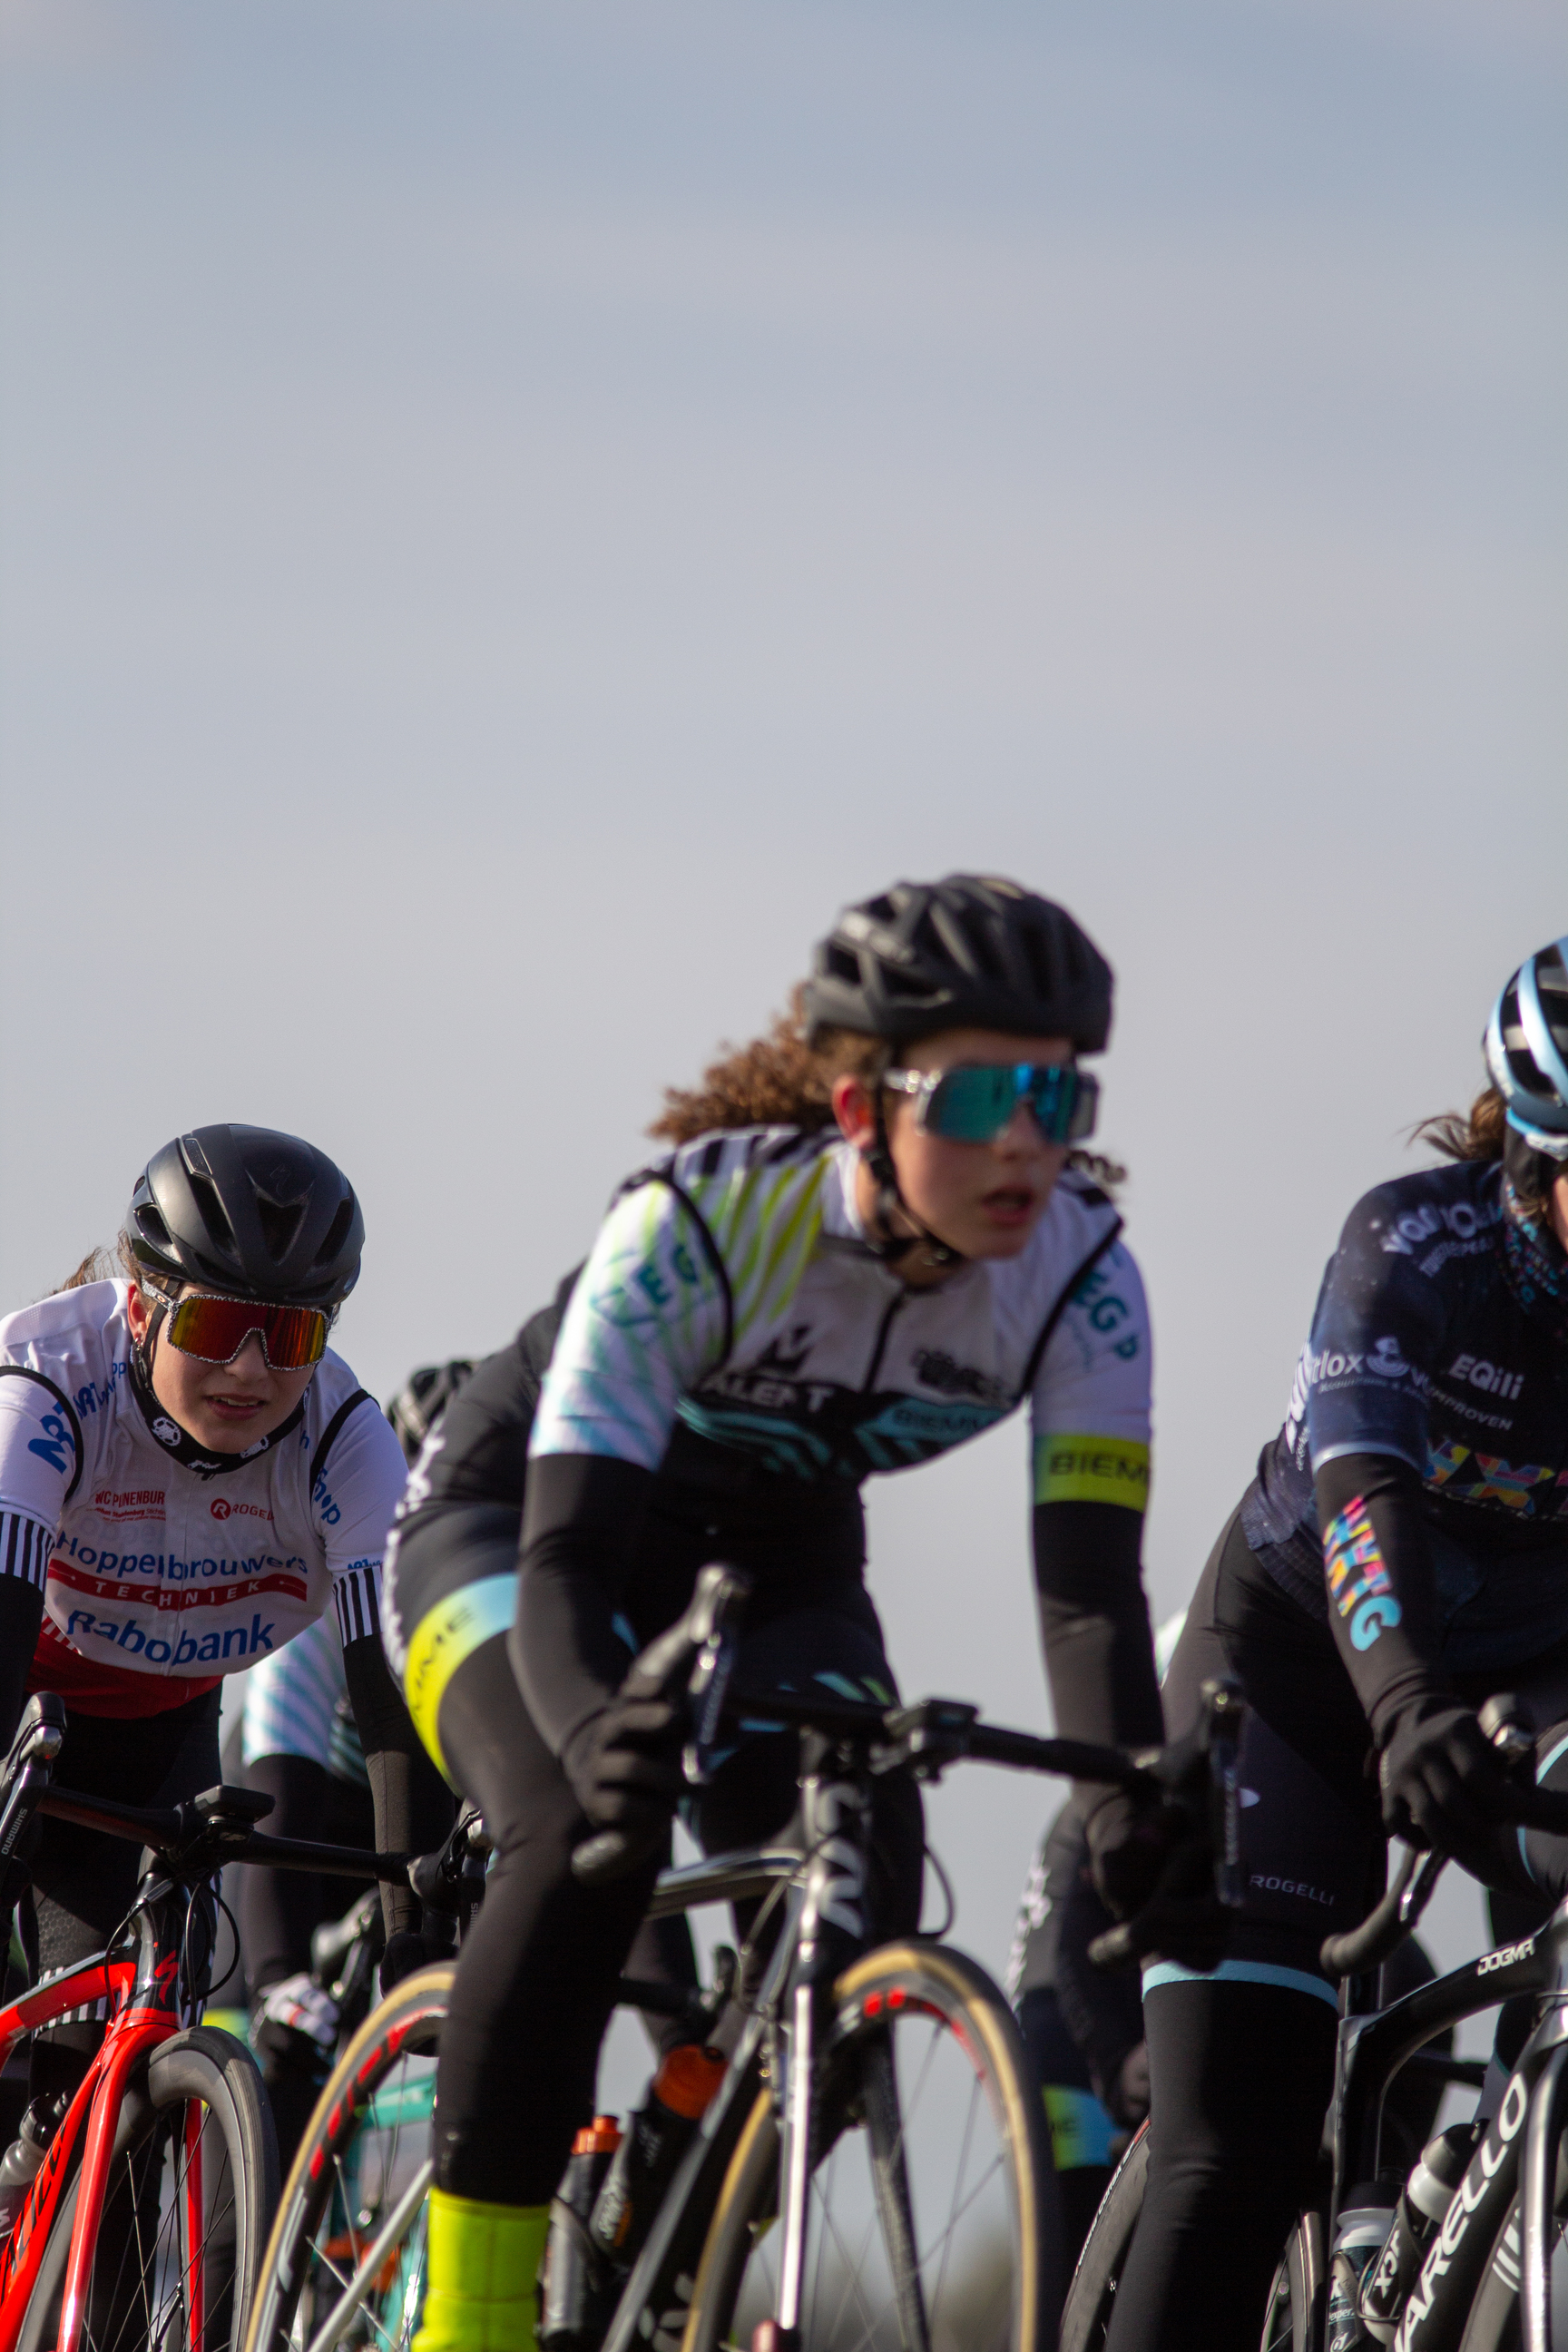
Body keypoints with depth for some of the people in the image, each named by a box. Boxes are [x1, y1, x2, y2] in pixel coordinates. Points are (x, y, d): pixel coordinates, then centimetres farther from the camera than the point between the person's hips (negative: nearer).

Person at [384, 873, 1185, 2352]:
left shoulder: (1079, 1275, -24)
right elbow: (566, 1559, -41)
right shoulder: (696, 1223, -35)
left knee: (856, 1899, -19)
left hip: (771, 1565, 4)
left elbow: (1088, 1581, -30)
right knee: (587, 1842, -33)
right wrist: (598, 1726, -63)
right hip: (510, 1525, -4)